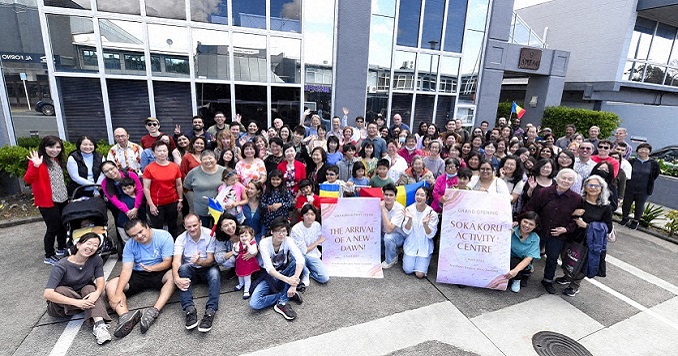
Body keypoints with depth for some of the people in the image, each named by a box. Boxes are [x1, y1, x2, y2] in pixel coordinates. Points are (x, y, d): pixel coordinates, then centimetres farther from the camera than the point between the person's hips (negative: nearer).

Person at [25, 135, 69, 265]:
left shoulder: (57, 160, 8)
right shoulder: (38, 162, -15)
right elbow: (27, 180, -28)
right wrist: (35, 166, -42)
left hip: (62, 199, 7)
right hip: (48, 202, -7)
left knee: (63, 225, 19)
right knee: (53, 228, 1)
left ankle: (61, 248, 37)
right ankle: (49, 256, 16)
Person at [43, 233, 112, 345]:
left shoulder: (96, 260, -11)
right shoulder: (61, 266, -22)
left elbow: (100, 280, -17)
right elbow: (47, 294, -30)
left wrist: (97, 292, -41)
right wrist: (76, 302, -40)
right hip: (61, 306, -2)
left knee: (90, 288, -29)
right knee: (60, 290, -31)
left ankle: (99, 324, -44)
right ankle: (98, 305, -23)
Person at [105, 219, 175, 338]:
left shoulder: (164, 236, -14)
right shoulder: (130, 245, -4)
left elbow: (167, 262, -15)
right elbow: (127, 269, -11)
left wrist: (152, 268, -35)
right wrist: (118, 292, -24)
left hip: (159, 272, -3)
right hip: (138, 275, 4)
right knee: (110, 286, -17)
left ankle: (154, 311, -44)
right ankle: (125, 315, -39)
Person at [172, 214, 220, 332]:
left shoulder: (210, 235, -14)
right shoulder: (181, 239, -8)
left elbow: (211, 260, -16)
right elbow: (176, 261, -20)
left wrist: (199, 262, -40)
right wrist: (176, 278, -39)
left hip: (207, 268, -2)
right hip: (190, 270, 2)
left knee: (215, 272, -34)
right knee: (183, 267, -31)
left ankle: (210, 311, -40)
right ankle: (190, 309, -37)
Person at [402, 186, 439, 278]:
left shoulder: (432, 213, -15)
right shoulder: (409, 209, -10)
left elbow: (430, 235, -14)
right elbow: (406, 231, -10)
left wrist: (425, 224, -33)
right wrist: (409, 219, -29)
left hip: (424, 247, -1)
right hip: (411, 245, 1)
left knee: (420, 274, -7)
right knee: (408, 270, -4)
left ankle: (424, 261, 23)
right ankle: (406, 256, 26)